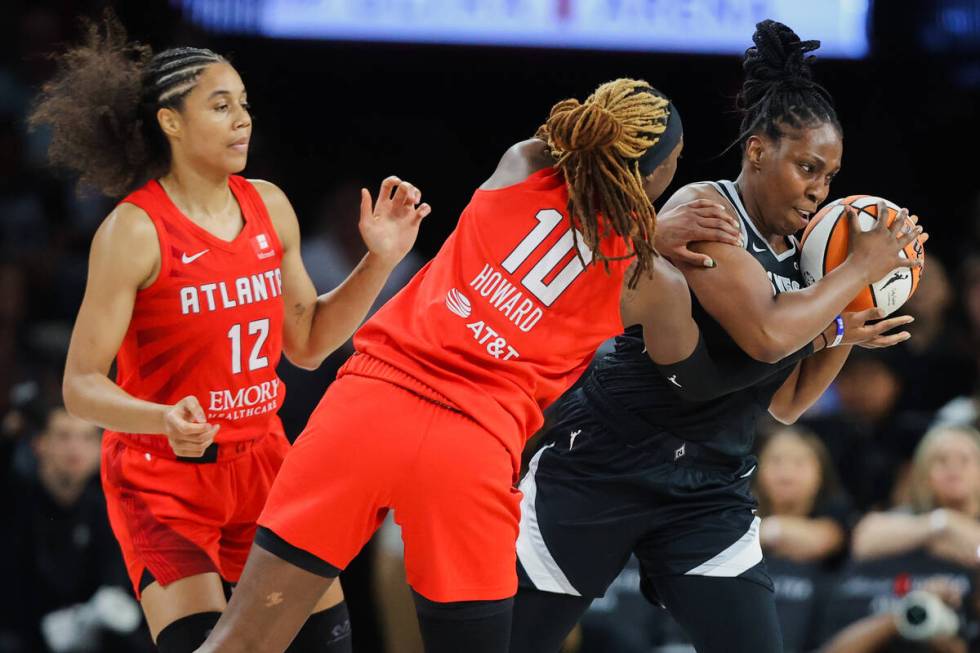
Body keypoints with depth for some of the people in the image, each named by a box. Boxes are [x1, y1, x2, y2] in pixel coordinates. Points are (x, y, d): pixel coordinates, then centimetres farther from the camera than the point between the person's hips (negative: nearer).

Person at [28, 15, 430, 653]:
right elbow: (81, 385, -18)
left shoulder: (269, 206, 2)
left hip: (260, 459, 6)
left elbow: (308, 343, 13)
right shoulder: (134, 230, -17)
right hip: (161, 476, -6)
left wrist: (381, 260, 2)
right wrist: (163, 420, -36)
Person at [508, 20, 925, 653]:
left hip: (710, 496, 6)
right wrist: (861, 267, -15)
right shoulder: (702, 209, -13)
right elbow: (767, 333, -27)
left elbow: (785, 404, 16)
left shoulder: (798, 256, 8)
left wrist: (845, 335, 1)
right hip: (601, 468, -6)